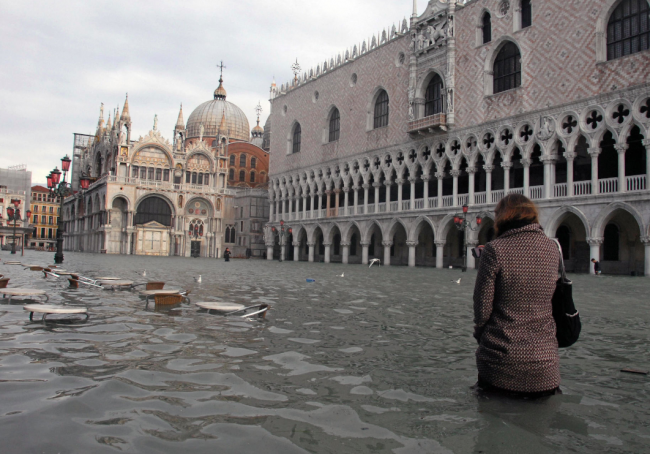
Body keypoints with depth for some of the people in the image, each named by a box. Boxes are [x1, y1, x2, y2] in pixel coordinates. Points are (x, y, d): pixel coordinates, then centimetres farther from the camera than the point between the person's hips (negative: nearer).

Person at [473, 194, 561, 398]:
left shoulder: (495, 249, -12)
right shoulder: (552, 248, 3)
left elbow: (482, 307, -9)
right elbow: (548, 300, 14)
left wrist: (480, 333, 8)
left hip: (501, 362, -3)